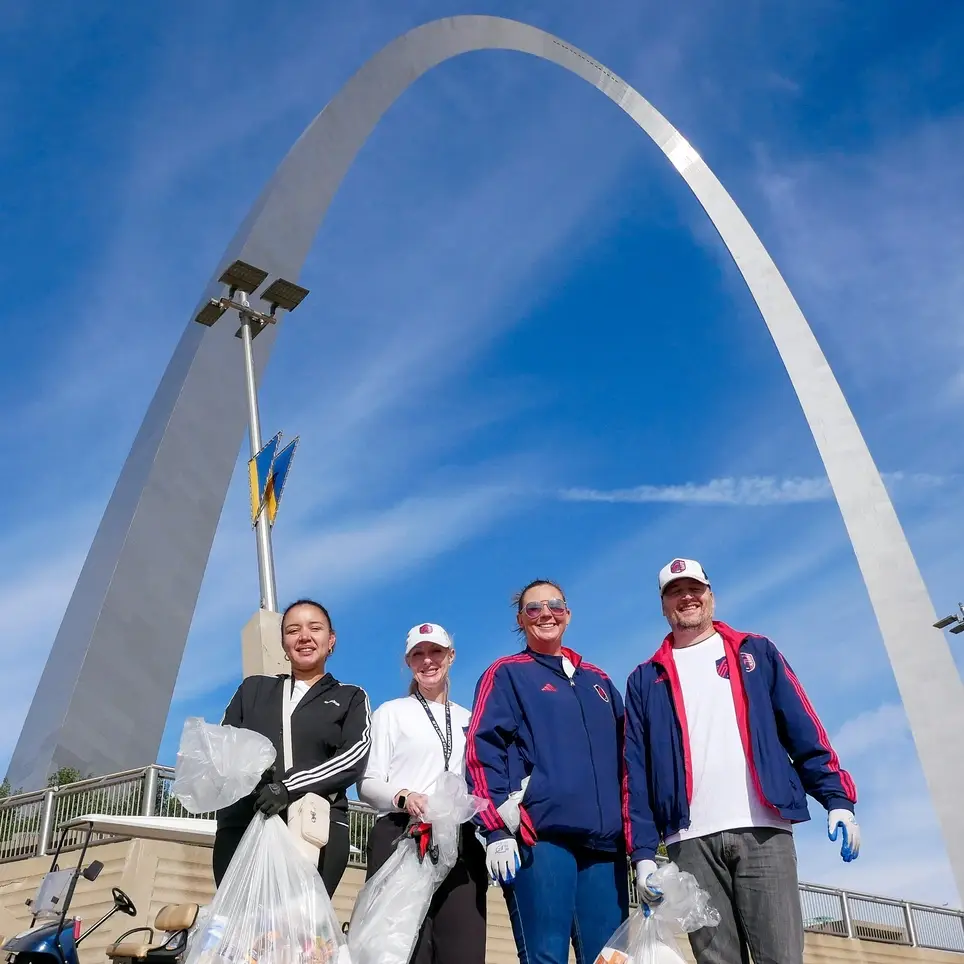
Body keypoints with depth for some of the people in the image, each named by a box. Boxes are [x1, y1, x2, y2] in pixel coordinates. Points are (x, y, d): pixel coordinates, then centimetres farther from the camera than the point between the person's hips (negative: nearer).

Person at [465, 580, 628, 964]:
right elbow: (482, 751, -3)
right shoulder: (507, 674, 7)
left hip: (605, 838, 5)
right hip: (541, 834, -5)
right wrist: (497, 830, -13)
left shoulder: (598, 680, 22)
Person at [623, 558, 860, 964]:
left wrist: (837, 799, -4)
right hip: (690, 840, 1)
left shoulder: (756, 653, 14)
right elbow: (635, 771, 8)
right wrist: (643, 851, 0)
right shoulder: (645, 679, 13)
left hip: (763, 830, 0)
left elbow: (805, 731, 8)